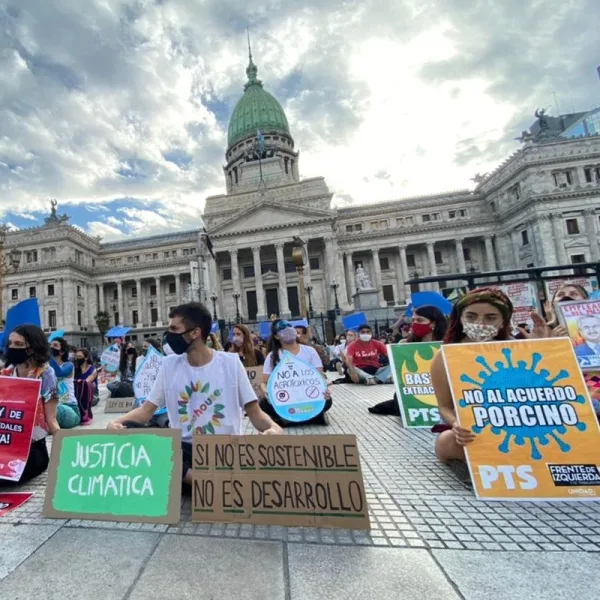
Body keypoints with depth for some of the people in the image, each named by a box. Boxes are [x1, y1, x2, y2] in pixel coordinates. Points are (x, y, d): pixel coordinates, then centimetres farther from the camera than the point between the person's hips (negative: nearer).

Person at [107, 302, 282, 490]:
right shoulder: (169, 364, 5)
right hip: (184, 449, 3)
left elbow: (255, 413, -2)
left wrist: (273, 427, -24)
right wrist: (116, 422, -14)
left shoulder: (230, 362, -4)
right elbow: (146, 410, 7)